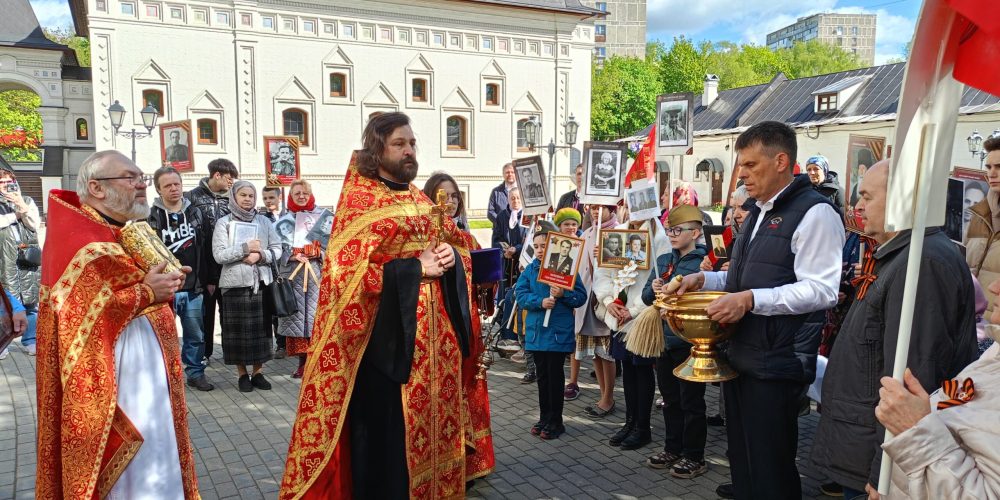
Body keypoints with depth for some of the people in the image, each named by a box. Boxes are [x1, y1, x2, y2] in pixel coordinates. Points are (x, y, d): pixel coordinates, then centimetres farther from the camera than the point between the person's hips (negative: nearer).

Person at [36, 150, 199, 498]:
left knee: (154, 452, 17)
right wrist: (144, 292, -22)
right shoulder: (74, 241, -16)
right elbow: (79, 319, -24)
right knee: (126, 472, 2)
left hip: (149, 371, 9)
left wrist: (165, 284, 0)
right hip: (108, 380, -9)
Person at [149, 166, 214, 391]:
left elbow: (205, 248, 10)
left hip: (192, 288, 4)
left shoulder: (195, 214, 8)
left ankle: (196, 374, 26)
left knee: (196, 335, 12)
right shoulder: (151, 218, -5)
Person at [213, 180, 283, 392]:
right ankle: (242, 374, 14)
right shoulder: (224, 222, 1)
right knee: (239, 330, 2)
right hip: (235, 283, -2)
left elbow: (277, 249, 5)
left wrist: (260, 255, -13)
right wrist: (245, 248, -16)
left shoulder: (264, 221, 8)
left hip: (261, 282, 2)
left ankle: (258, 372, 17)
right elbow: (219, 254, -8)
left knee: (260, 328, 6)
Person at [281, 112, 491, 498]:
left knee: (429, 417, 14)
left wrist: (450, 254, -5)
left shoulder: (420, 200, 14)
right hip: (387, 335, -7)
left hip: (431, 335, 7)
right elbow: (348, 271, -16)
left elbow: (455, 243, 20)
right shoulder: (358, 200, -8)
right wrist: (416, 267, -18)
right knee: (387, 428, -1)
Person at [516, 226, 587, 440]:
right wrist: (540, 302, -19)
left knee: (555, 376, 4)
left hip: (558, 332, -4)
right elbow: (520, 293, -4)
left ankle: (555, 422, 16)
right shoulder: (530, 269, 5)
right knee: (542, 376, 14)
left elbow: (581, 296, -7)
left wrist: (563, 294, -24)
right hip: (536, 331, 4)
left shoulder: (566, 268, -6)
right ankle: (544, 418, 27)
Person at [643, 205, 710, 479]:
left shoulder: (704, 262, -11)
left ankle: (695, 457, 19)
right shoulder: (663, 260, 10)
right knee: (670, 399, 18)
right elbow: (646, 296, 12)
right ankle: (673, 449, 31)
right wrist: (654, 289, -9)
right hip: (664, 340, 7)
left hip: (689, 343, -6)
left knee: (691, 402, 6)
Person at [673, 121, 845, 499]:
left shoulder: (814, 213, -14)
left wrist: (751, 300, -29)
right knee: (741, 454, 21)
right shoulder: (758, 213, 16)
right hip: (741, 354, 9)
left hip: (777, 362, -9)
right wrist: (705, 279, 10)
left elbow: (821, 290, -22)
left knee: (770, 469, 2)